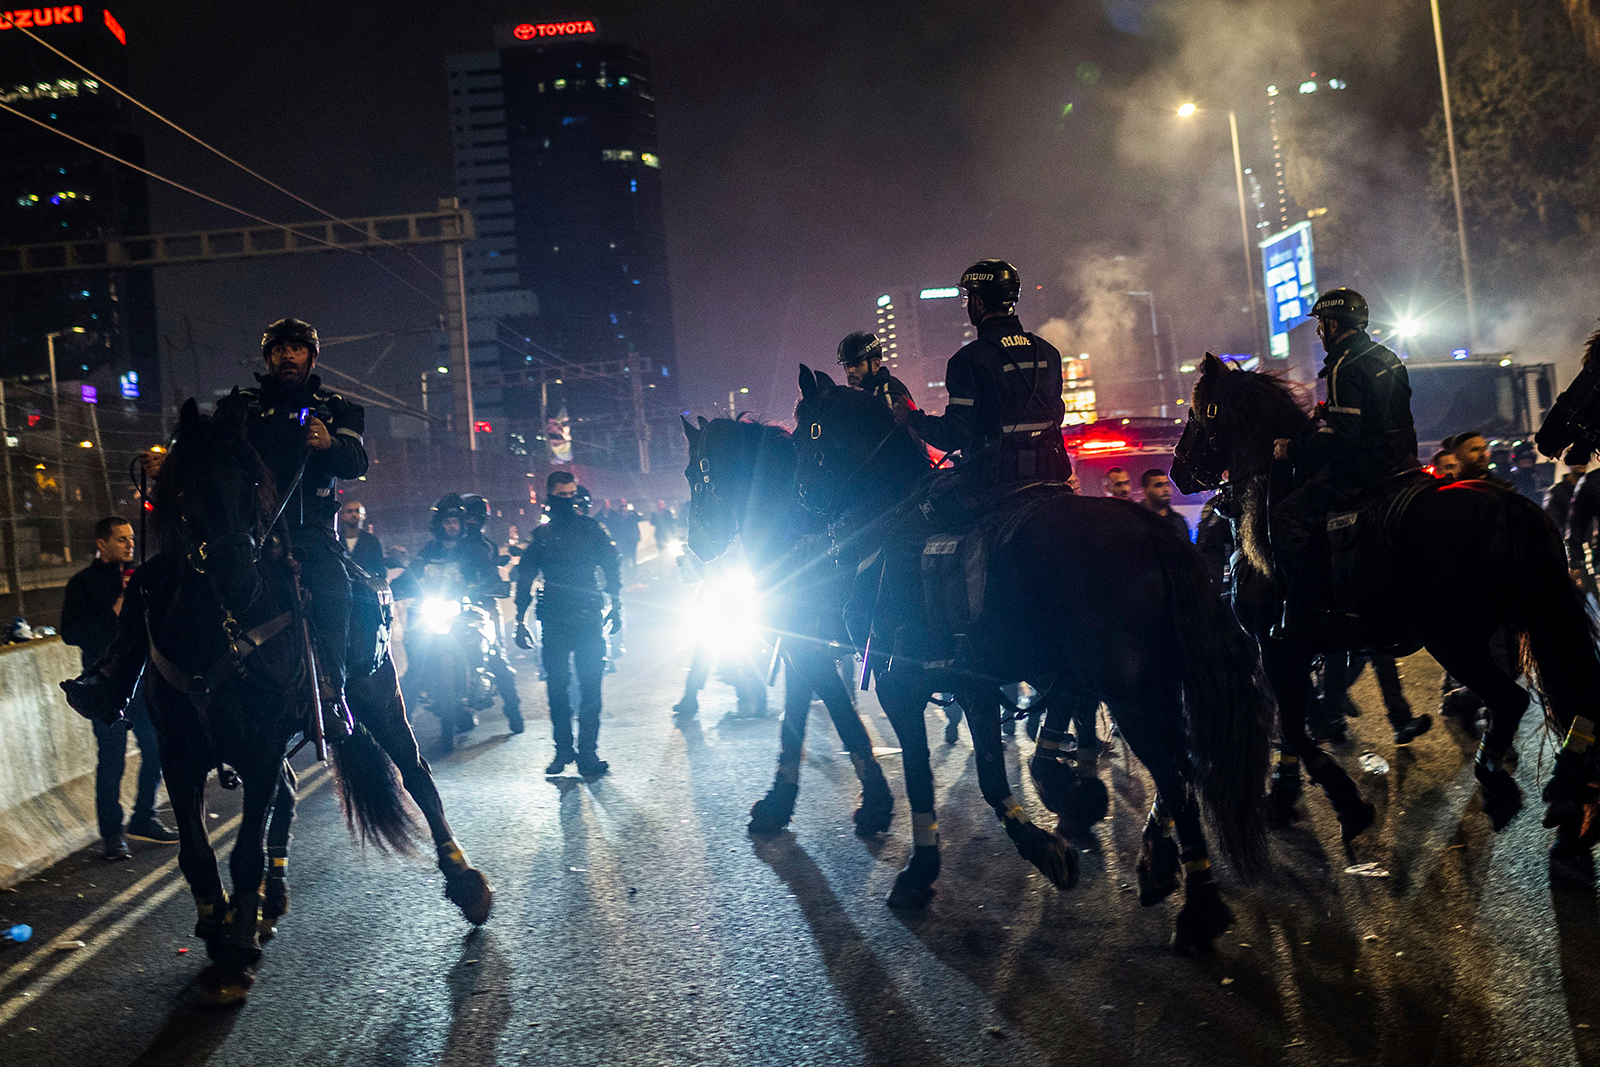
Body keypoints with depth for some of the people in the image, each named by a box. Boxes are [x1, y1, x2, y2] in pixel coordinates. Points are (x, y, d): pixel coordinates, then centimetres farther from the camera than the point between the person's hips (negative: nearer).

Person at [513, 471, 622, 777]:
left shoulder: (591, 529, 7)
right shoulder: (540, 536, 9)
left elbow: (612, 567, 8)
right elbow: (524, 579, 12)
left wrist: (616, 607, 0)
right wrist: (520, 620, 6)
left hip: (589, 618, -1)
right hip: (554, 622, 1)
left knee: (590, 685, -3)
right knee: (557, 686, 3)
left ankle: (587, 751, 1)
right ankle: (563, 750, 15)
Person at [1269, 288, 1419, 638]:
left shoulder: (1345, 369, -16)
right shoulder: (1386, 357, 14)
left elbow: (1342, 436, -23)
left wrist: (1293, 450, -13)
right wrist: (1328, 413, 22)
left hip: (1364, 467, -10)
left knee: (1285, 518, -14)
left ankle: (1305, 615, -18)